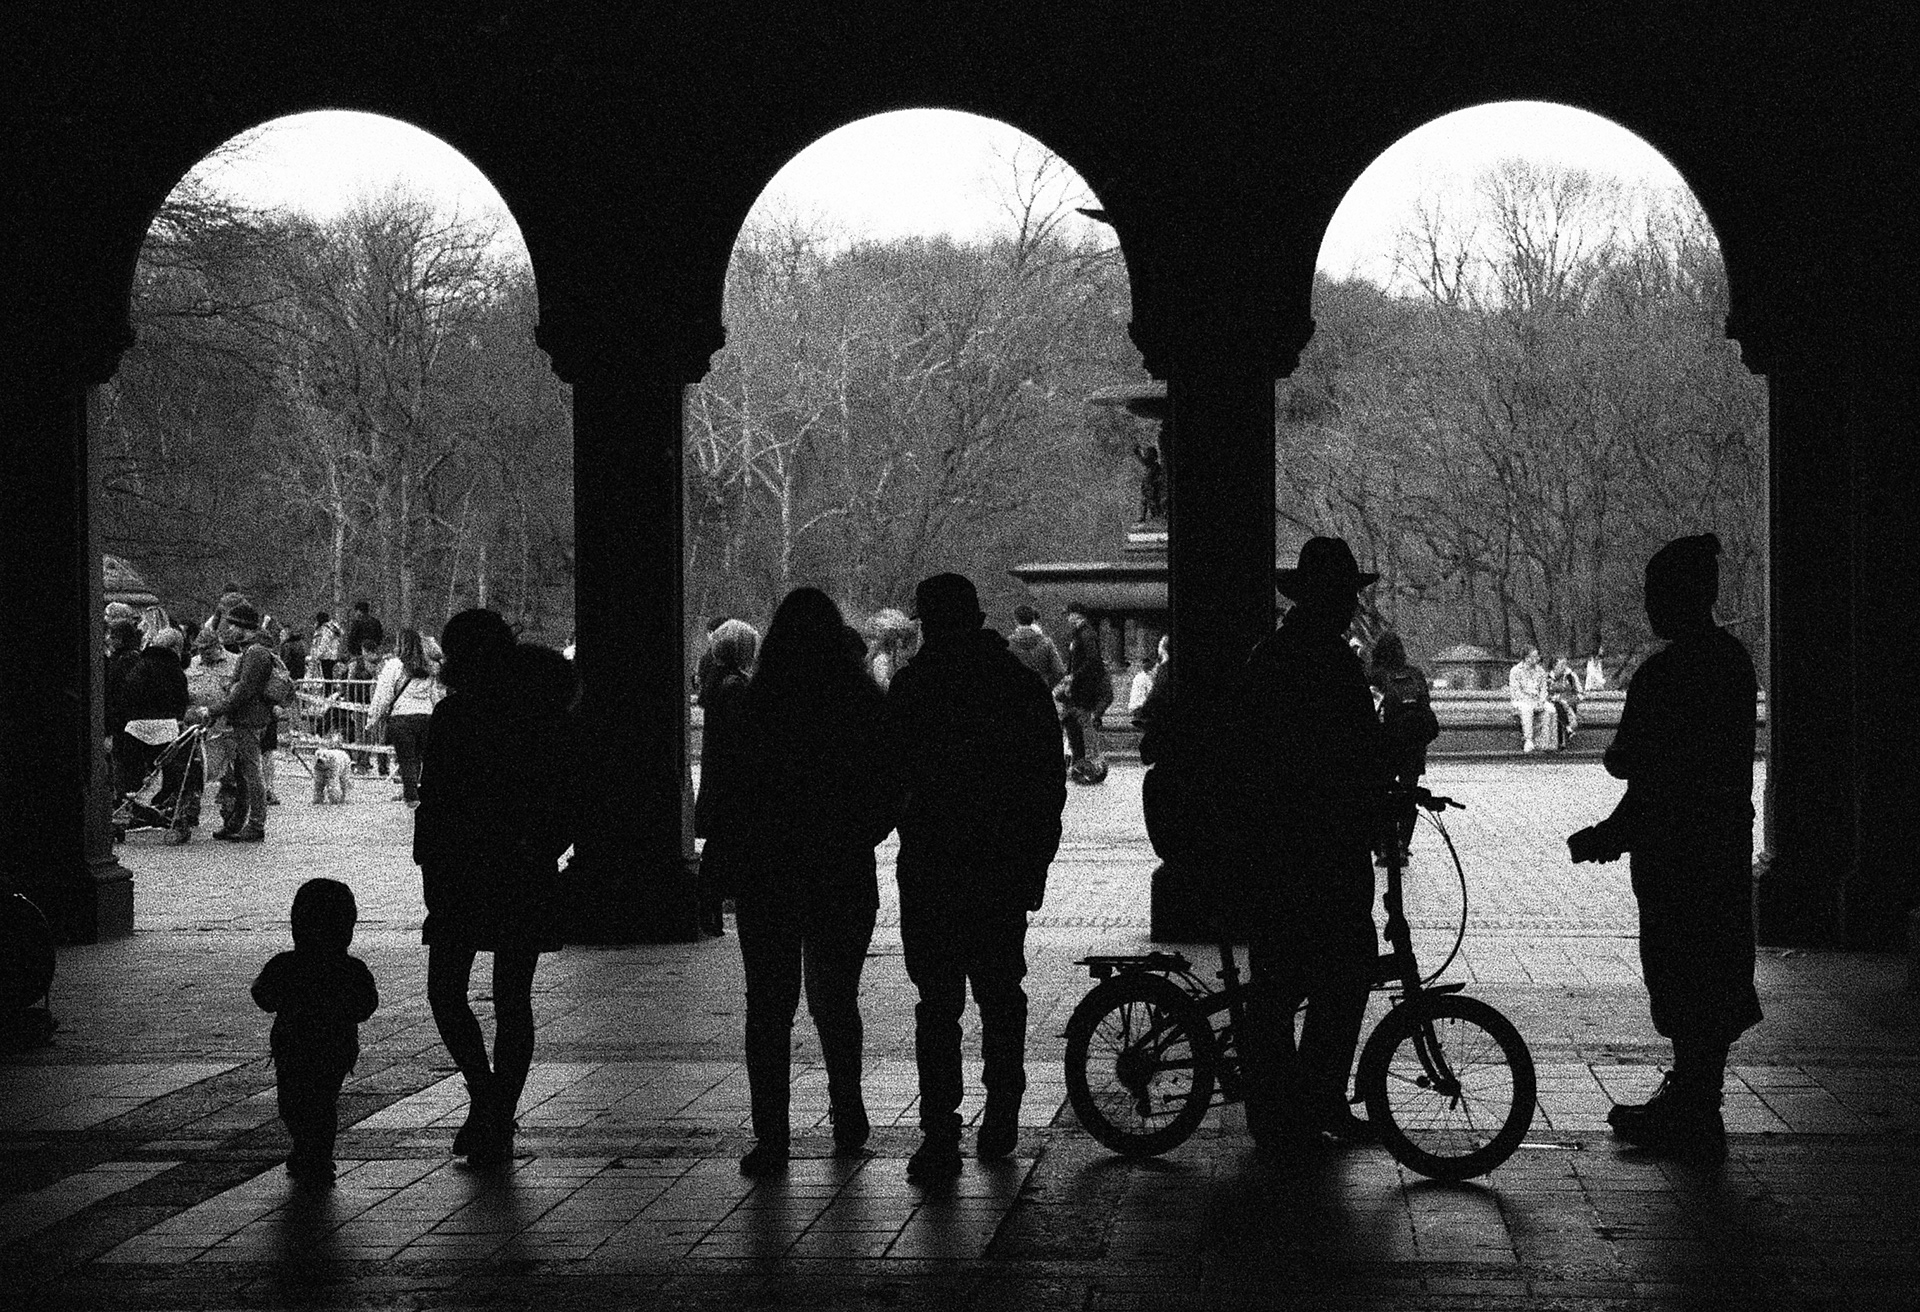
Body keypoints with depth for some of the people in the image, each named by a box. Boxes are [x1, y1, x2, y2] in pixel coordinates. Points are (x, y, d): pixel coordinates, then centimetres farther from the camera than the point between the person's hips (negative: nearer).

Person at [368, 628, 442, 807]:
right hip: (426, 715, 4)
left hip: (401, 716, -4)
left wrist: (373, 720, 2)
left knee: (406, 758, 1)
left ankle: (412, 797, -2)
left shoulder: (394, 665, -5)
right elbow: (435, 696, 16)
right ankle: (408, 790, 26)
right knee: (416, 757, 14)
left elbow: (383, 696, -4)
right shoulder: (429, 668, 11)